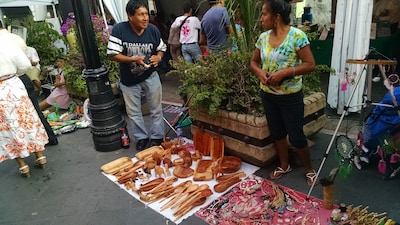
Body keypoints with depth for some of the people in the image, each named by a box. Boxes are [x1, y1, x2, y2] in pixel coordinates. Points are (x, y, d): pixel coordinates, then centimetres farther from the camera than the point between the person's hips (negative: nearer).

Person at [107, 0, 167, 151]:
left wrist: (158, 57, -18)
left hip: (150, 76, 1)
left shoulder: (153, 30, -11)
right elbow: (112, 54, -19)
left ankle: (156, 137, 29)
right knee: (133, 112, 13)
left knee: (156, 109, 10)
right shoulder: (119, 29, -19)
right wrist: (134, 59, -30)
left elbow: (162, 48, 5)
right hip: (129, 80, -1)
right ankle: (142, 138, 33)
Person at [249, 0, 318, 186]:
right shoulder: (263, 37, 2)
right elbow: (253, 62, 11)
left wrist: (284, 72, -25)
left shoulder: (297, 36, -15)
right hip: (268, 94, 6)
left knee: (296, 136, 4)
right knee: (277, 132, 17)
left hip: (290, 96, -5)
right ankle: (284, 165, 38)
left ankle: (309, 169, 29)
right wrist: (260, 72, -11)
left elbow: (310, 64, -15)